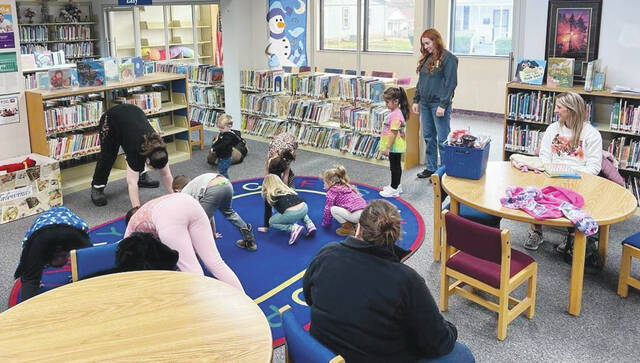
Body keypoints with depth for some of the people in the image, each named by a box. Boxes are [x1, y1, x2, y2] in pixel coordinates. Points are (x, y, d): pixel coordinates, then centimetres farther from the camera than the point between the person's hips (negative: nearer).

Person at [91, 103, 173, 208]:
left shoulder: (160, 149, -25)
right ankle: (97, 187, 7)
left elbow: (166, 174, -13)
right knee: (108, 156, -6)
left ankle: (142, 177, 19)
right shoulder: (135, 149, -37)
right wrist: (137, 210, -41)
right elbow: (132, 183, -37)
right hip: (111, 118, -5)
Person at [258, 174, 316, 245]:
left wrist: (266, 227, 36)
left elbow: (268, 212, 22)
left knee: (271, 222, 17)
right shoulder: (286, 189, 32)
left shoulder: (269, 194, 16)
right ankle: (310, 225, 15)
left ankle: (293, 228, -4)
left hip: (291, 213, -6)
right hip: (305, 208, 6)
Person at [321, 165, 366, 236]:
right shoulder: (346, 186, 26)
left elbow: (328, 208, 3)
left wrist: (325, 223, 18)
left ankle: (349, 228, 1)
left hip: (356, 215, -9)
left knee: (333, 209, -2)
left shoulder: (332, 191, 1)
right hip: (365, 212, 9)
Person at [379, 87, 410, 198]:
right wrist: (387, 147, 21)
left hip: (395, 147, -10)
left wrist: (387, 148, -22)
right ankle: (395, 185, 32)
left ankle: (394, 189, 11)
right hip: (395, 147, 10)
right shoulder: (396, 112, 9)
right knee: (395, 166, 19)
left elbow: (394, 133, -25)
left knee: (395, 166, 1)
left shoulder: (395, 115, -23)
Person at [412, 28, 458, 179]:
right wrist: (416, 100, 14)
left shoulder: (448, 58, -9)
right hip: (425, 104, 8)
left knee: (443, 139, -3)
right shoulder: (426, 58, 15)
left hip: (439, 104, -8)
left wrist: (443, 105, -18)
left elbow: (450, 82, -14)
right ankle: (431, 167, 24)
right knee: (428, 137, 13)